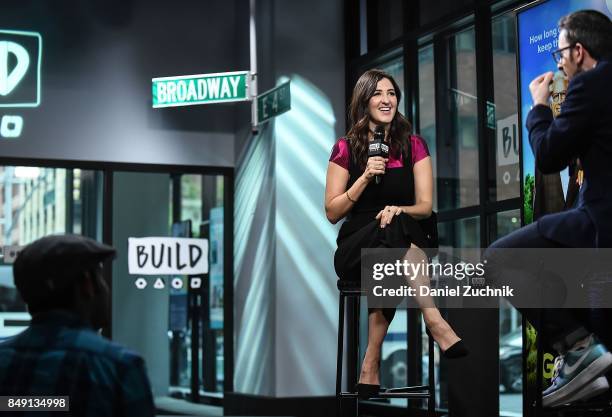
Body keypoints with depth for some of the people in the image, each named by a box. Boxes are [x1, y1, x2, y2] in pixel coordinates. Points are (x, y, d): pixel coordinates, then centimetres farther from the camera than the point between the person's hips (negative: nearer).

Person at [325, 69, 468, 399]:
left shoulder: (413, 146, 9)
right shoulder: (346, 149, 5)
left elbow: (425, 206, 5)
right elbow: (332, 213, 2)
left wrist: (398, 209, -19)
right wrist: (365, 177, -12)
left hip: (402, 246, 1)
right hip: (356, 248, -1)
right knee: (393, 228, -36)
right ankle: (435, 323, -46)